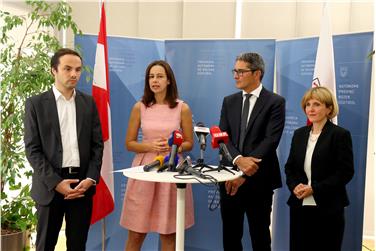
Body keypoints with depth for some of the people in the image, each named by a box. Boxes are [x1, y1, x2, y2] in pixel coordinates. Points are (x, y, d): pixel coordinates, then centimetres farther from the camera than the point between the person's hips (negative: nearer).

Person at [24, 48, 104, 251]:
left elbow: (97, 144, 6)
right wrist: (55, 182, -13)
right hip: (50, 184, -2)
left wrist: (91, 178, -7)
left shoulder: (88, 102, 7)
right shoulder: (36, 103, 0)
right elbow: (32, 149, -5)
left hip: (83, 183, 2)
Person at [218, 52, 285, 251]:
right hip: (230, 178, 4)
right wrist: (238, 160, -18)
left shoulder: (275, 102, -4)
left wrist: (244, 174, -18)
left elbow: (270, 141, -14)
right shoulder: (229, 101, 10)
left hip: (259, 180, -4)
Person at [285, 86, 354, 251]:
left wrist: (314, 188, -17)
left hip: (328, 208, -4)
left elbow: (346, 172, -11)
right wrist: (294, 186, -7)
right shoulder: (299, 134, 11)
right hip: (299, 206, 5)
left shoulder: (340, 135, -5)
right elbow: (289, 167, 13)